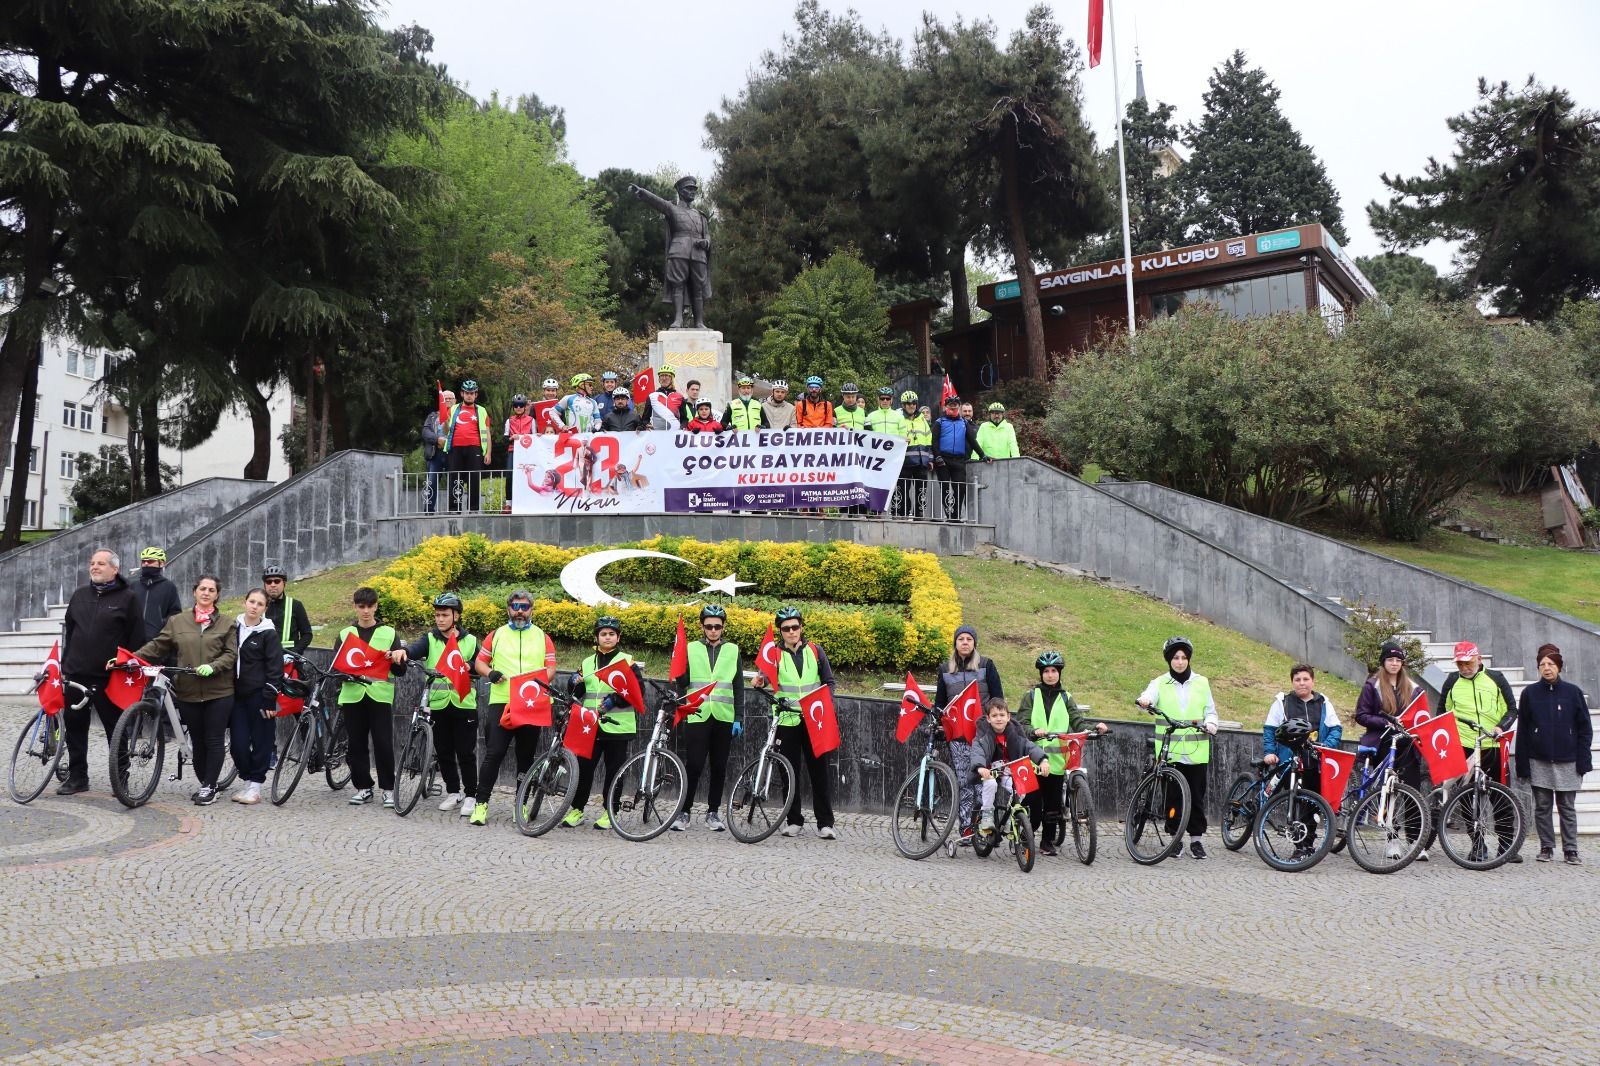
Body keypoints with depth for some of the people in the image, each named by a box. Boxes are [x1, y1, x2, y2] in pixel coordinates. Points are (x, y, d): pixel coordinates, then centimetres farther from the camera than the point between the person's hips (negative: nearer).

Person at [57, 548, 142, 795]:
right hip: (76, 674, 5)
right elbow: (69, 631, 17)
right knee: (74, 726, 9)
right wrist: (65, 664, 13)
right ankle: (77, 777, 20)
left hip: (109, 677, -5)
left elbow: (136, 639, -3)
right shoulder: (80, 594, 12)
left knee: (115, 728, 3)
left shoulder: (127, 598, -2)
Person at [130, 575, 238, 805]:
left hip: (218, 692, -2)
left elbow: (231, 654, -2)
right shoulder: (177, 621, 8)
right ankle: (205, 784, 22)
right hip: (188, 692, 2)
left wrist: (212, 667, -19)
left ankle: (210, 787, 5)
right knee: (197, 741, 9)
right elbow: (157, 646, 8)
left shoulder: (226, 625, 4)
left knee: (213, 740, -2)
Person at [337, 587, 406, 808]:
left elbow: (400, 670, 5)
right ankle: (363, 787, 14)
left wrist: (396, 659, -17)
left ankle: (388, 788, 4)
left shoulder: (389, 634, 8)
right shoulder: (345, 634, 13)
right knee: (356, 744, 4)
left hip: (380, 695, -2)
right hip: (353, 695, 2)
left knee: (383, 744, -5)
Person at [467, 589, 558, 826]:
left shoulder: (542, 637, 12)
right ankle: (480, 803, -6)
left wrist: (540, 680, -14)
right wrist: (490, 673, -9)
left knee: (526, 756, 8)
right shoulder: (497, 635, 11)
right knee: (494, 753, -9)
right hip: (501, 702, -1)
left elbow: (551, 668, 6)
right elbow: (479, 662, 13)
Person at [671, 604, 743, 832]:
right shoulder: (691, 649, 8)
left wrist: (738, 718, 3)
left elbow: (738, 687, 9)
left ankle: (713, 812, 14)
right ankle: (684, 812, 2)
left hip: (723, 718, 1)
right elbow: (682, 681, 11)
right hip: (697, 716, -1)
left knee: (719, 767, 5)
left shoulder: (732, 650, 10)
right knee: (693, 765, -6)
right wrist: (678, 676, -12)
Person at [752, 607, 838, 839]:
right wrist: (760, 682, -37)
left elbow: (829, 682, 9)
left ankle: (825, 823, 4)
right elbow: (766, 674, -14)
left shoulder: (815, 651, 6)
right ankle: (794, 821, 14)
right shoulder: (775, 654, 2)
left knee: (820, 770, 0)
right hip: (786, 720, -1)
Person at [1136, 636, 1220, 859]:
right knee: (1172, 796, 3)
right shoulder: (1160, 683, 4)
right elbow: (1149, 696, -16)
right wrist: (1144, 700, -41)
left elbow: (1210, 711, 13)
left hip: (1196, 751, 1)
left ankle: (1196, 839, 11)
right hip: (1169, 751, -1)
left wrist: (1210, 724, -10)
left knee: (1197, 797, 2)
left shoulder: (1201, 683, 10)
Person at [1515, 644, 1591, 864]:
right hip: (1539, 762, 1)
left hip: (1566, 762, -1)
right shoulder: (1529, 693, 3)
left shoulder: (1573, 692, 1)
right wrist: (1522, 764, -1)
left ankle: (1570, 850, 10)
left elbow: (1585, 728, 3)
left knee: (1567, 807, 4)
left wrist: (1583, 761, -3)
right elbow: (1522, 731, 3)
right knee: (1542, 807, 6)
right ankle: (1546, 847, 15)